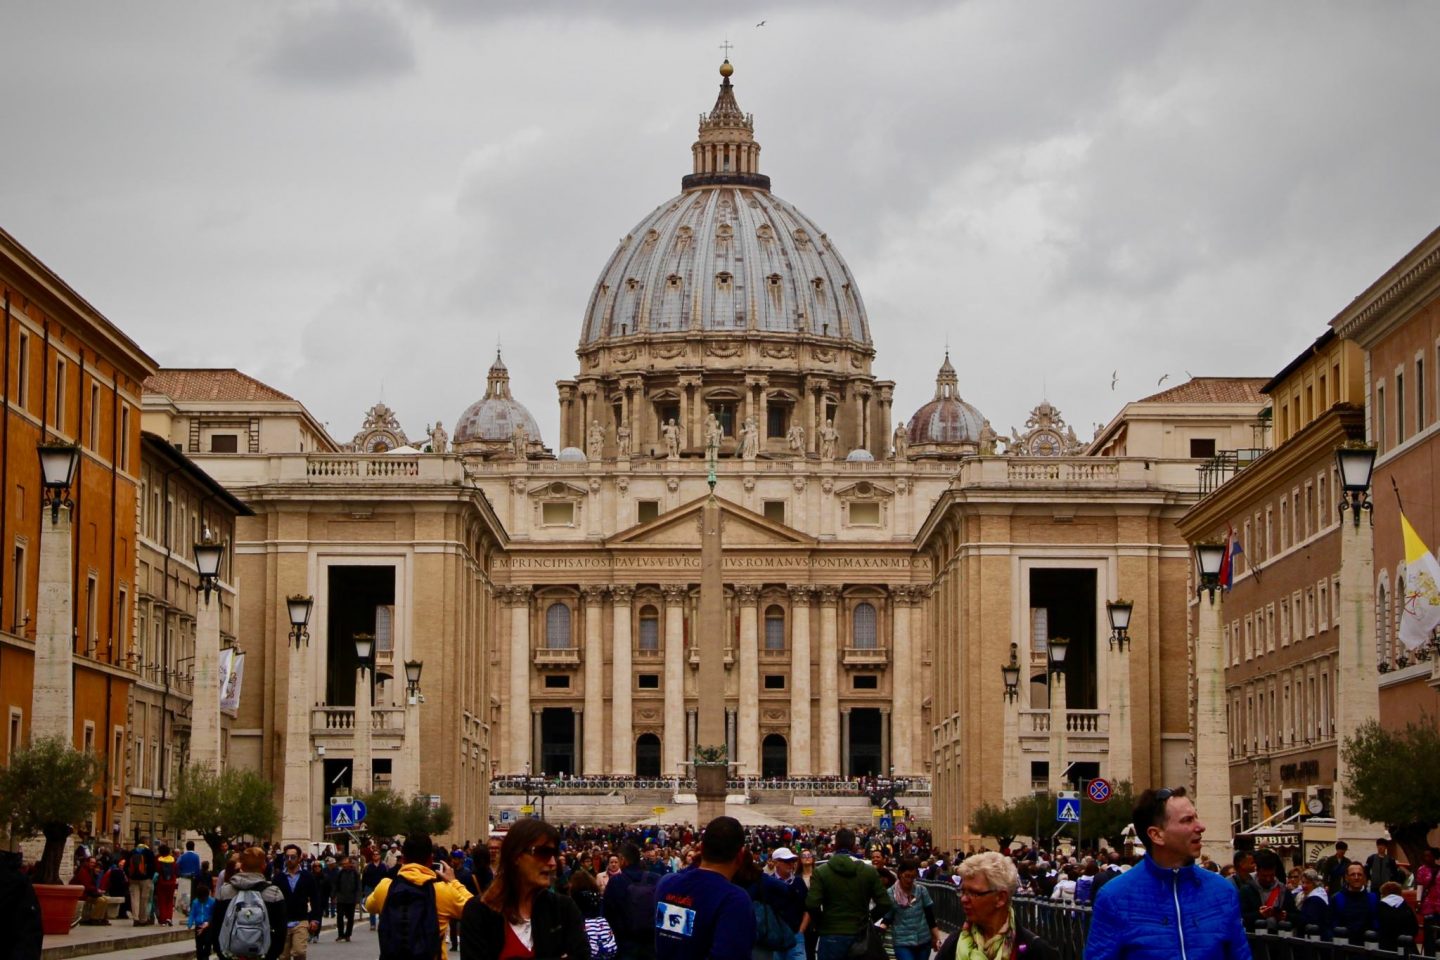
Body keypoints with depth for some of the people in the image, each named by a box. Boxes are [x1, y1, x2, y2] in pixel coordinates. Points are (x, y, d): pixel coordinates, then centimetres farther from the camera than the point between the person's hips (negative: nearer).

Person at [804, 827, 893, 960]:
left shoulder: (821, 872, -6)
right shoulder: (869, 871, 1)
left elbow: (812, 905, -15)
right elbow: (885, 904, -3)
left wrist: (819, 924, 4)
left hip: (830, 937, -2)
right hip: (859, 937, 2)